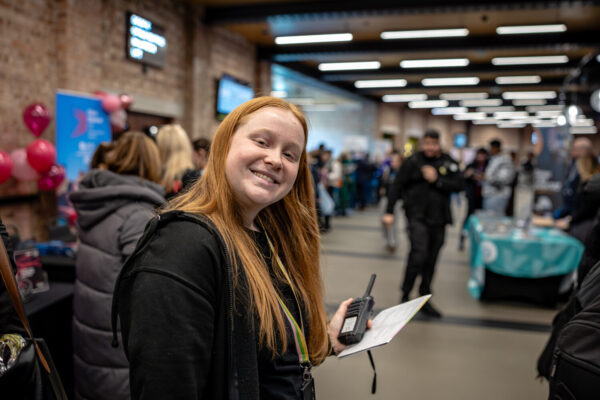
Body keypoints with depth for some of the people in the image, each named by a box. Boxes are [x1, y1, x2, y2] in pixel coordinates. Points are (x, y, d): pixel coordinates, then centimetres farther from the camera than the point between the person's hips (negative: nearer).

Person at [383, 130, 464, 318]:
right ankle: (405, 295, 1)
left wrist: (436, 180, -14)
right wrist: (389, 212, -6)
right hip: (417, 216, -4)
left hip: (438, 219, 4)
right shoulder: (412, 162, -3)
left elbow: (459, 185, -2)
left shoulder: (449, 163, 6)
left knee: (431, 260, 10)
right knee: (419, 254, -17)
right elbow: (397, 187, -2)